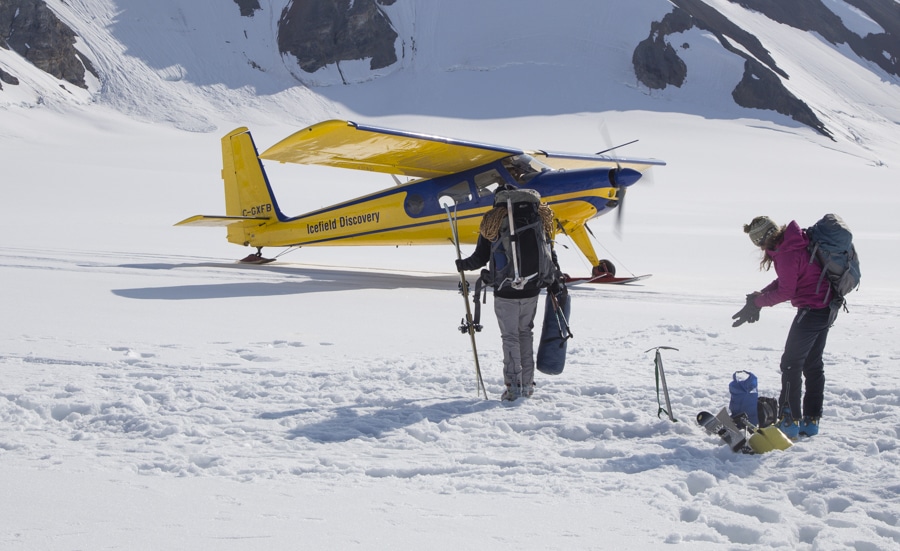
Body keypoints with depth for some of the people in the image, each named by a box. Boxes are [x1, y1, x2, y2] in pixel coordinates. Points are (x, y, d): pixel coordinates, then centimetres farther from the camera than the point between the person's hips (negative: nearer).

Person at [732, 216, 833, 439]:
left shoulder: (787, 253, -23)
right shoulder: (795, 242, 8)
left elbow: (785, 291, -19)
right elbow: (787, 279, 12)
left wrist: (757, 301, -7)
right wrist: (759, 296, 2)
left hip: (811, 310, -10)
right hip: (827, 308, 10)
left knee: (791, 363, -2)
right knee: (813, 364, 15)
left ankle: (790, 421, 0)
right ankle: (811, 421, 20)